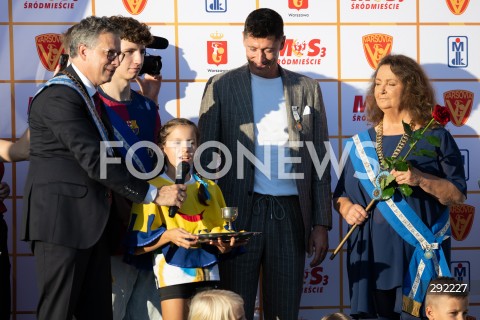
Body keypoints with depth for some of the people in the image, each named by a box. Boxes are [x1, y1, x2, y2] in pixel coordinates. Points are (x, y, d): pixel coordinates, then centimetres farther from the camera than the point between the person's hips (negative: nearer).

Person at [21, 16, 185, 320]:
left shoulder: (89, 96, 18)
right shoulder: (59, 96, -16)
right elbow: (94, 161, -21)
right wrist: (153, 193, -17)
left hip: (91, 222, 10)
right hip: (62, 221, -10)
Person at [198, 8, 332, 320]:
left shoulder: (307, 89, 10)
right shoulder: (221, 86, 5)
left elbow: (320, 162, 10)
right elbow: (206, 155, 4)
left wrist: (321, 224, 4)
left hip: (290, 213, 2)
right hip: (240, 212, -1)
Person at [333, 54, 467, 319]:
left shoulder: (435, 138, 2)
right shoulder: (362, 143, 12)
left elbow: (458, 195, -3)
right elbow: (341, 194, 16)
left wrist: (421, 179, -18)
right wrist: (347, 208, -6)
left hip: (419, 251, -3)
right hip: (373, 252, 3)